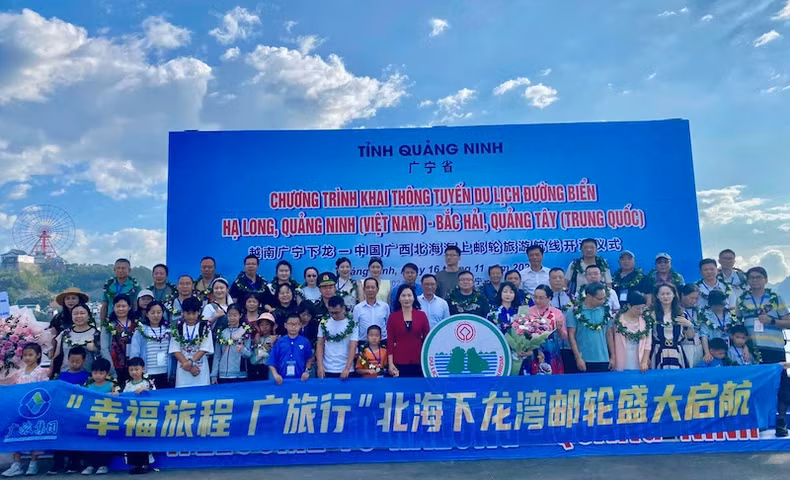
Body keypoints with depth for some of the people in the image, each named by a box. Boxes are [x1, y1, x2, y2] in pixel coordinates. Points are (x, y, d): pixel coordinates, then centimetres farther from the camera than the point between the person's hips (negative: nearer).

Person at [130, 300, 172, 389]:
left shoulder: (168, 330, 5)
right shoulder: (140, 332, -5)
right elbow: (134, 354, -4)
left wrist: (173, 372, 6)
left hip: (165, 375, 3)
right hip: (147, 375, -3)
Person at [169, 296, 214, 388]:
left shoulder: (205, 328, 1)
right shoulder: (177, 328, 4)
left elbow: (204, 349, -4)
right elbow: (176, 350, -1)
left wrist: (191, 362, -16)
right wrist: (187, 365, -9)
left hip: (201, 370, -1)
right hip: (183, 370, 1)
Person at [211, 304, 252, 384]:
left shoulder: (246, 332, 0)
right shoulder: (221, 332, 8)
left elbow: (249, 354, -3)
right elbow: (217, 355, 10)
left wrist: (242, 349, -24)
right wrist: (214, 375, 6)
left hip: (240, 375, -2)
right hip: (223, 375, 2)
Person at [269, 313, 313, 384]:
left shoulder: (305, 342, 1)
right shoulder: (279, 342, 1)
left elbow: (309, 359, 14)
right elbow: (271, 362, 2)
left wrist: (307, 371, 1)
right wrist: (275, 374, -12)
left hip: (300, 380, 0)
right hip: (282, 380, 0)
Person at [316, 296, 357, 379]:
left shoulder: (352, 324, -5)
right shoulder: (324, 323, 2)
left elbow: (352, 348, -9)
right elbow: (320, 345, 4)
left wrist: (347, 369, -19)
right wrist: (320, 366, -6)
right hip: (327, 370, 2)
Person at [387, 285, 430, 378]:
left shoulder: (422, 315, 3)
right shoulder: (393, 316, 2)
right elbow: (390, 341, 1)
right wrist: (390, 364, -6)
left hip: (418, 362, 1)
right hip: (399, 363, -1)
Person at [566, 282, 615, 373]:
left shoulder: (605, 311, 6)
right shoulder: (574, 311, -5)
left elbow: (609, 334, 12)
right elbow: (571, 335, -5)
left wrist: (612, 356, 10)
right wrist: (578, 358, -9)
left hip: (604, 360, 3)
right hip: (584, 361, -3)